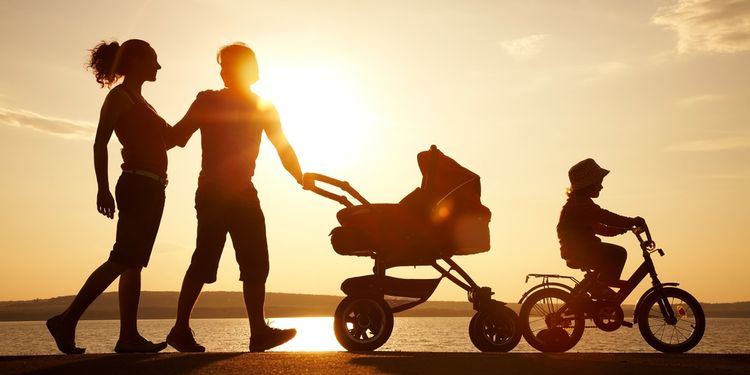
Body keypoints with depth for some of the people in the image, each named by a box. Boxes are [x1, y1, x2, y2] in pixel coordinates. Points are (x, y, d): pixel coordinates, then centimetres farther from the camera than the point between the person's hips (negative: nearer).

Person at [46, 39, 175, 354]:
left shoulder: (138, 101, 24)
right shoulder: (120, 96, -4)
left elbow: (166, 139, 30)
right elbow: (100, 144, -14)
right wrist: (103, 188, -23)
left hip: (151, 189, 9)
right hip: (138, 184, -9)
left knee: (134, 262, 4)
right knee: (123, 260, -15)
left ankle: (129, 336, 4)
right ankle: (67, 320, -12)